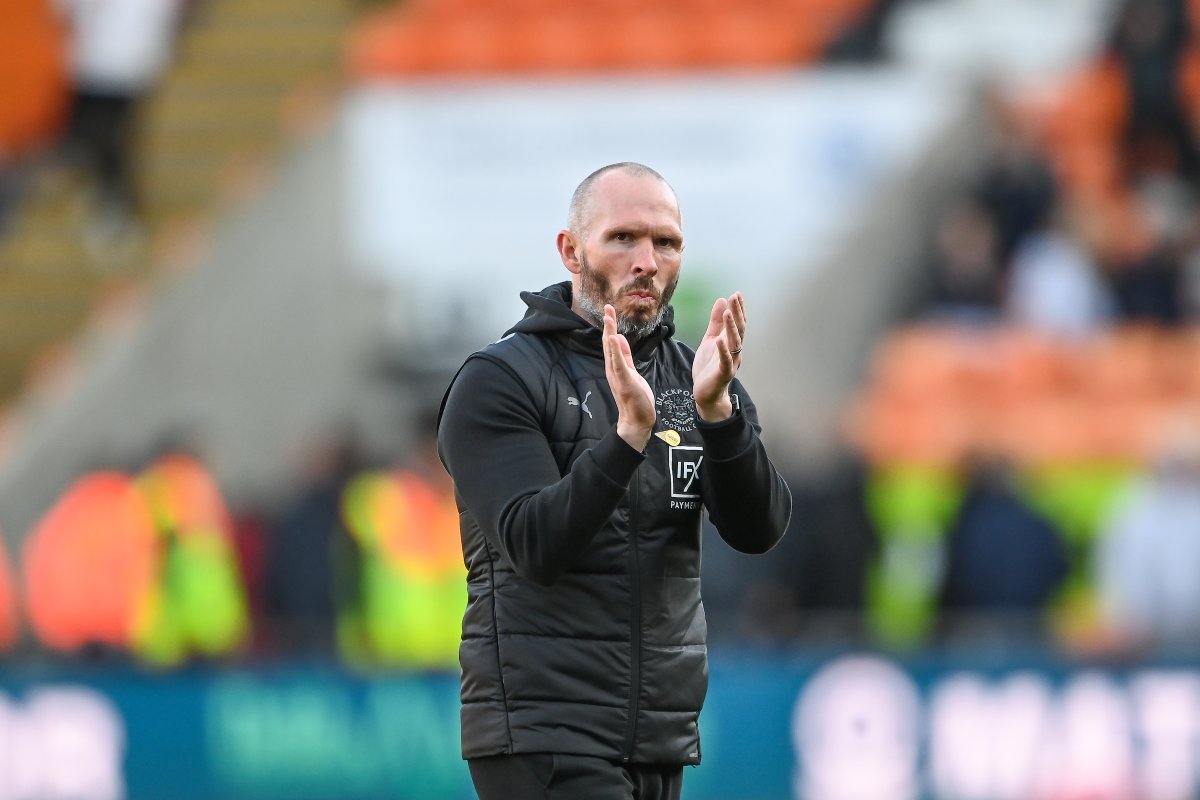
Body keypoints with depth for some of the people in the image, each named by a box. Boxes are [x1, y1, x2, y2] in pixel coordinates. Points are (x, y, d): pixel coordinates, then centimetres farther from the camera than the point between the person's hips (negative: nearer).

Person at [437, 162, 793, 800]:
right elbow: (535, 545, -17)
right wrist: (629, 433, -30)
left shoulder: (691, 378, 11)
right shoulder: (498, 381, -5)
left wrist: (715, 410, -20)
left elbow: (758, 530, -3)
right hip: (542, 734, -6)